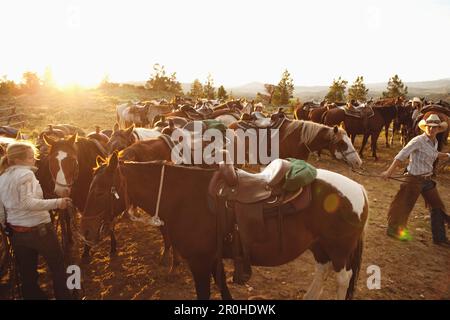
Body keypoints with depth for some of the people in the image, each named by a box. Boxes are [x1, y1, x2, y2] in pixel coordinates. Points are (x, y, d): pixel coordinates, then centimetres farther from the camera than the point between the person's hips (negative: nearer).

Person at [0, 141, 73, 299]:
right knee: (58, 266, 13)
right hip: (39, 229, -7)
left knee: (27, 274, 17)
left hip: (16, 233, 7)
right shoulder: (26, 174, -14)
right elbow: (27, 203, -28)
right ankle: (63, 296, 23)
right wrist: (56, 203, -30)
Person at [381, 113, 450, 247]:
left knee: (437, 207, 12)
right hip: (415, 179, -8)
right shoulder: (418, 141, -16)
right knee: (405, 205, 3)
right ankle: (393, 229, 23)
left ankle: (439, 237, 25)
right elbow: (401, 156, -22)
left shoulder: (435, 143, 7)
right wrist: (389, 172, -28)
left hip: (427, 179, 8)